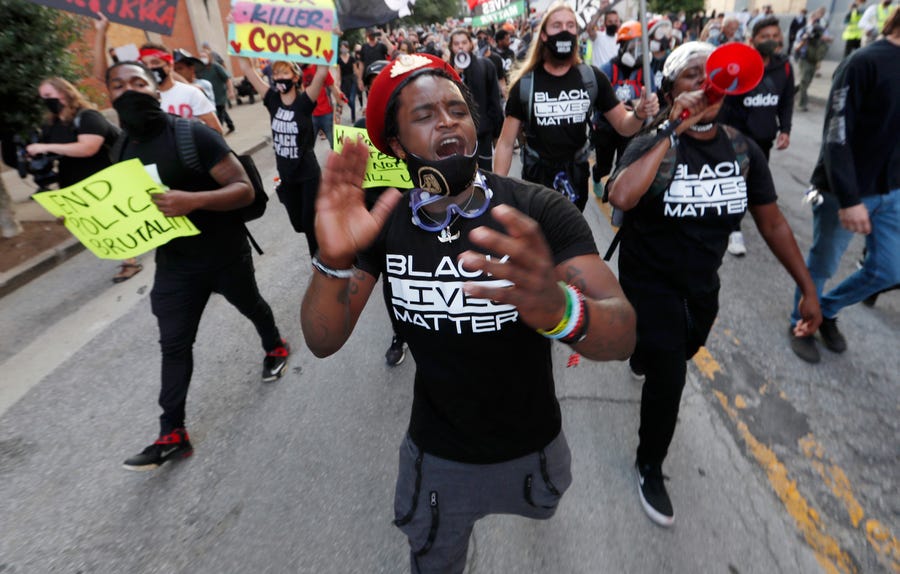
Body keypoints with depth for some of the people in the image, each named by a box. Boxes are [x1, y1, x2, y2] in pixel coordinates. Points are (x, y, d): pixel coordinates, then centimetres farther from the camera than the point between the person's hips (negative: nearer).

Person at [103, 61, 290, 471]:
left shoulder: (193, 135, -17)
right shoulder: (124, 149, 3)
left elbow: (244, 190, -22)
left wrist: (194, 199, -38)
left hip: (225, 253, -4)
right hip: (174, 261, 5)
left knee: (250, 306, 22)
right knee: (174, 344, 5)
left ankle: (274, 346, 54)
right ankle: (172, 434, 14)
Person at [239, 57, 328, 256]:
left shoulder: (304, 101, -14)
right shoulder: (272, 99, -2)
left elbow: (322, 72, -27)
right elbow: (246, 69, -2)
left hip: (308, 174, -5)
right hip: (285, 175, 5)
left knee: (311, 223, 2)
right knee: (299, 223, 16)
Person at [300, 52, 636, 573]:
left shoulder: (541, 211, -24)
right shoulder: (382, 220, -14)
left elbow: (622, 336, -31)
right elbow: (323, 342, -17)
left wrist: (559, 309, -54)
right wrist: (333, 261, -38)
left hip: (532, 449, 0)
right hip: (435, 455, 1)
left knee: (539, 507, 35)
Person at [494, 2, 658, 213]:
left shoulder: (592, 78, -4)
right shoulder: (524, 84, -9)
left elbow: (622, 124, 1)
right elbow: (506, 143, -7)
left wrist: (639, 113, -22)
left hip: (576, 179, 2)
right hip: (535, 179, -2)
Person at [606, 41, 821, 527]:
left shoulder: (743, 149, -5)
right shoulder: (652, 144, -18)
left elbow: (771, 221, 2)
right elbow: (620, 198, -40)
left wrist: (808, 289, 2)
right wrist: (671, 133, -35)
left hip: (703, 282, 6)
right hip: (649, 281, -5)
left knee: (680, 352, 28)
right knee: (668, 380, -8)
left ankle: (641, 354, 67)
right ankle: (649, 467, 20)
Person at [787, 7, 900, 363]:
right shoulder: (865, 62, -17)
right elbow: (836, 136, -21)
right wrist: (848, 200, -23)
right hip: (845, 191, -7)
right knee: (822, 265, 9)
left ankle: (827, 310, 34)